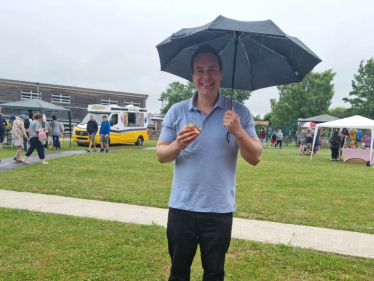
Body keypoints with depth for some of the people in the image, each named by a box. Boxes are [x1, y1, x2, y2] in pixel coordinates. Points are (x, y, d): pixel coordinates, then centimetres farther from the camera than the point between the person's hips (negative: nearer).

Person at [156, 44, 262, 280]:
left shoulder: (239, 113, -3)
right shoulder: (177, 112, 0)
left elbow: (255, 158, -5)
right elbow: (161, 155, 1)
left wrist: (238, 132, -22)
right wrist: (177, 146, -20)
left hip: (219, 210, 0)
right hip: (182, 207, 1)